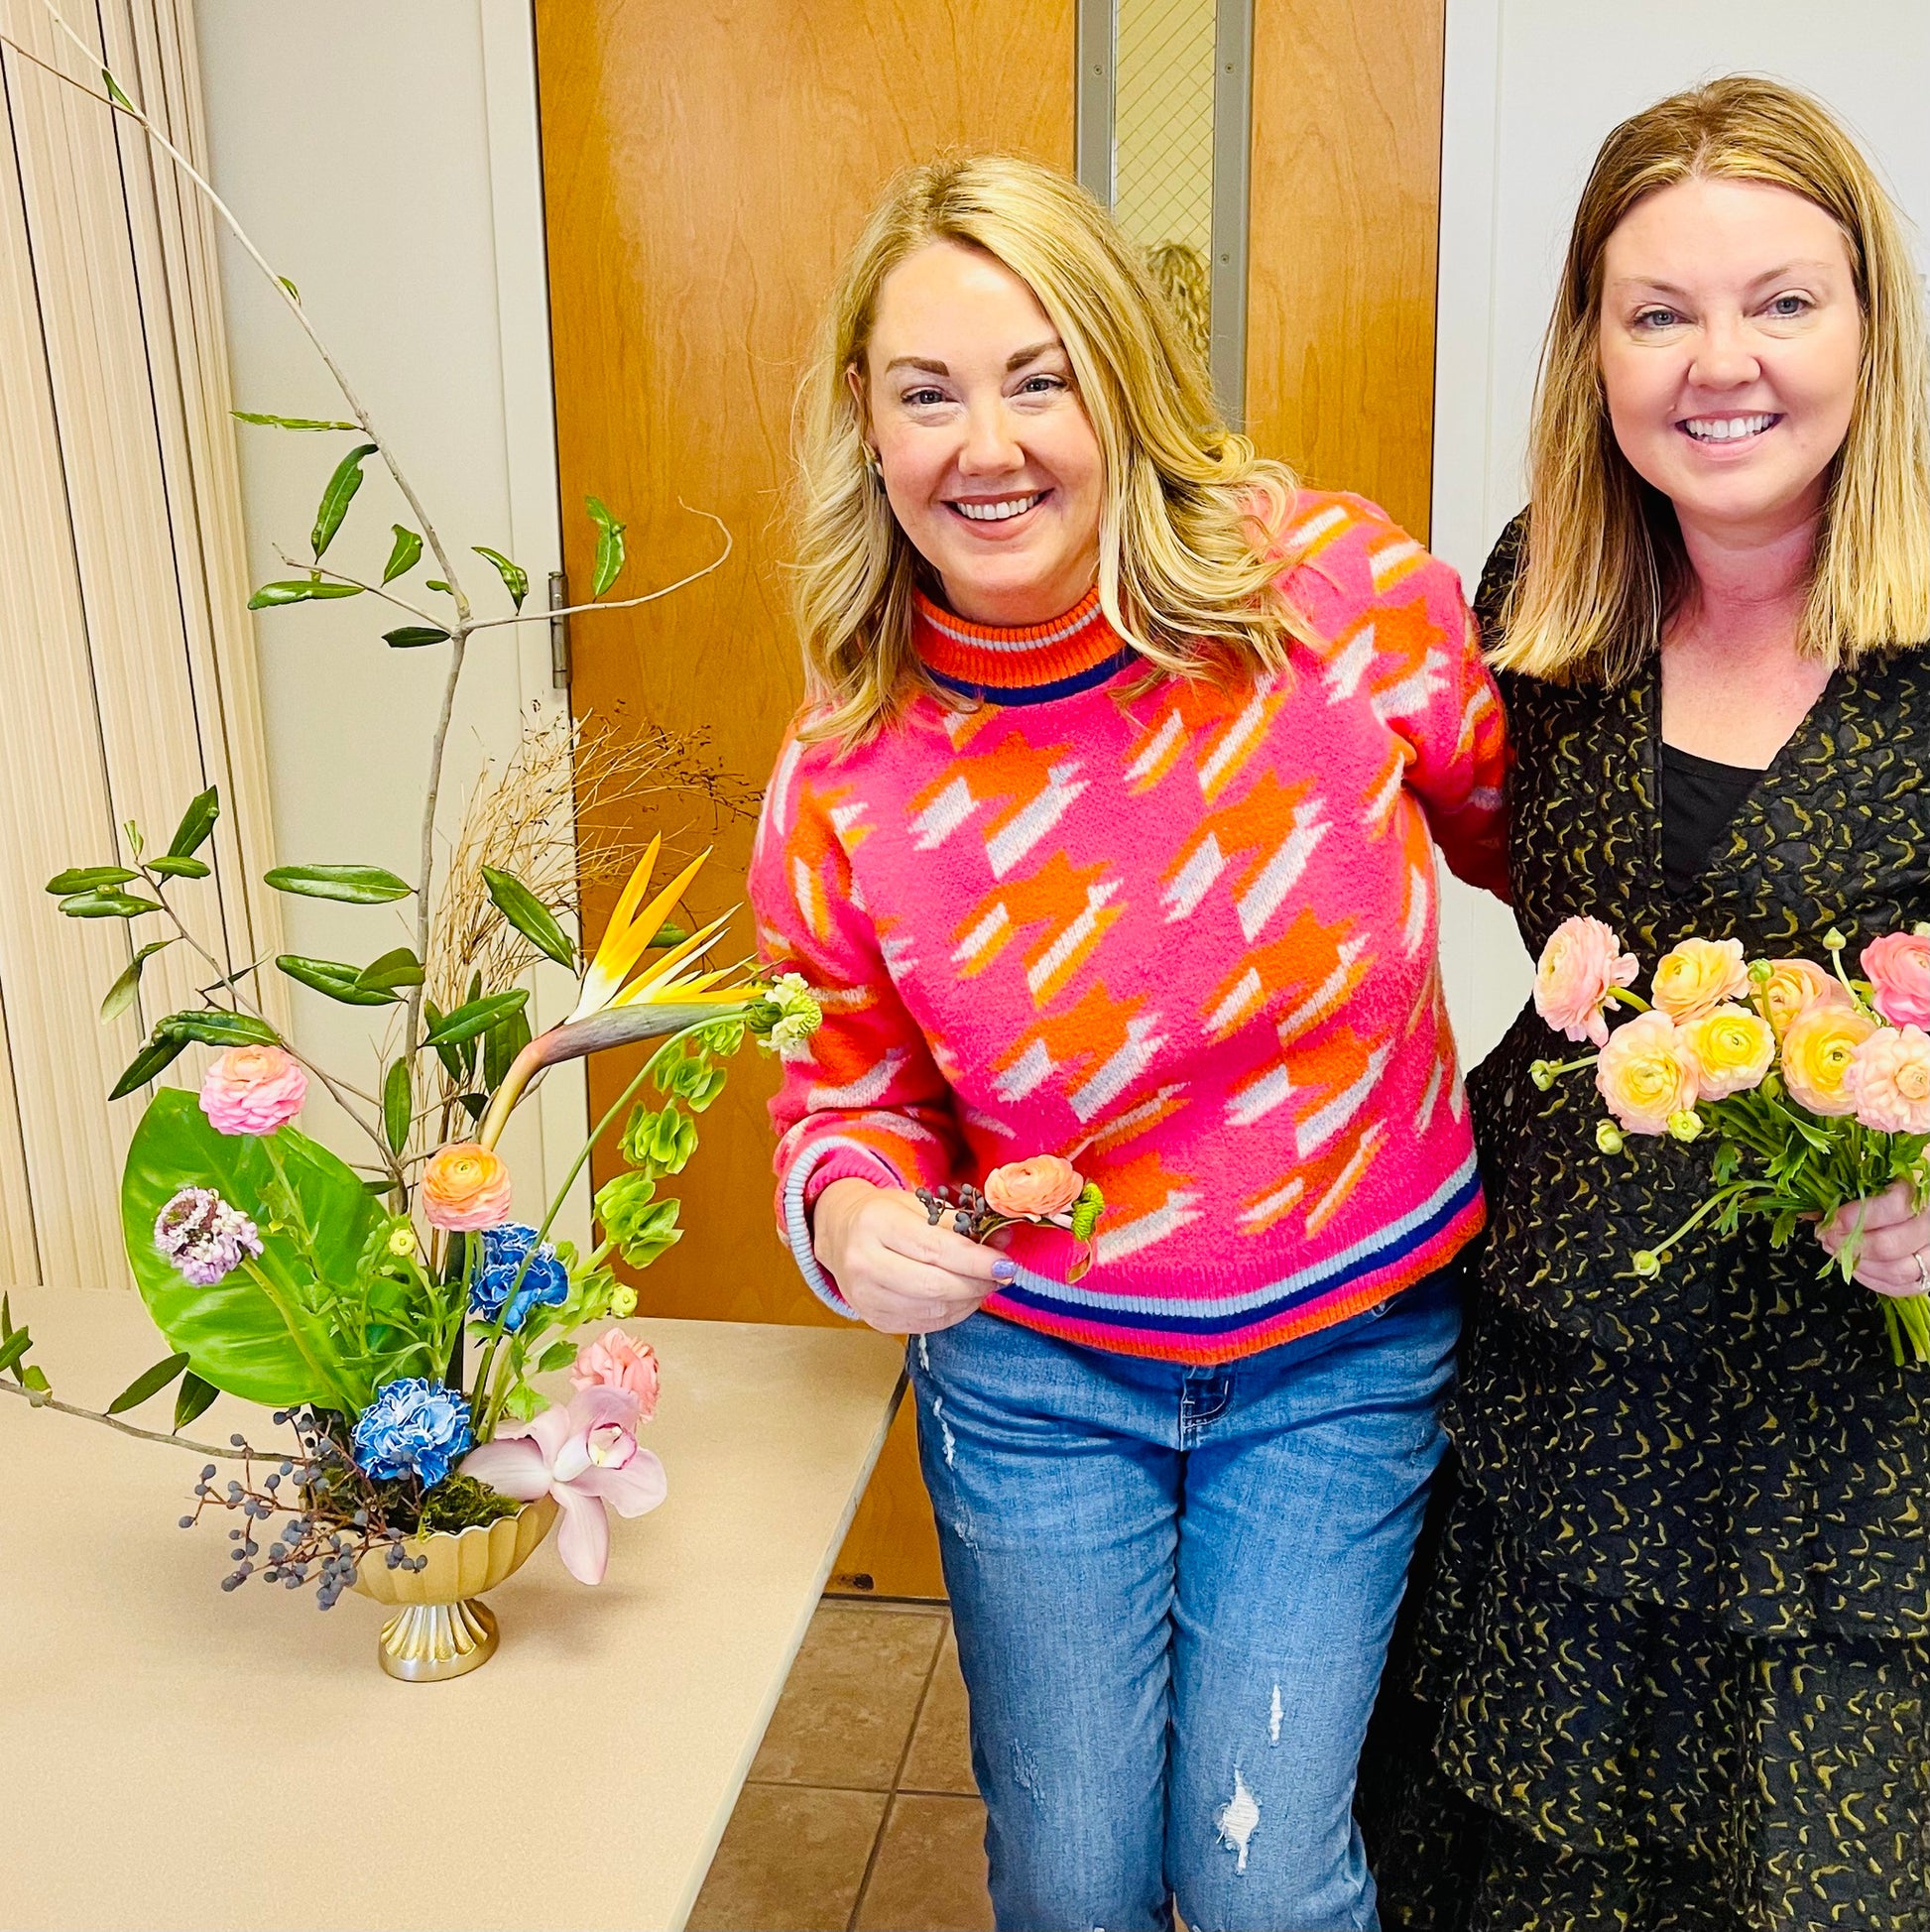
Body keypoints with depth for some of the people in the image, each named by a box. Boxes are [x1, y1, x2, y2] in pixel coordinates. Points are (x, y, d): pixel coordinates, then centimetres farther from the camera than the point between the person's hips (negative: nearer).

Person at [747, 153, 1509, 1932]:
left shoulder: (1340, 593, -16)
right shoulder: (849, 779, -13)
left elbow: (1526, 829, 3)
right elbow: (850, 1090, 2)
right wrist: (850, 1206, -20)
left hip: (1342, 1358, 0)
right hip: (1030, 1369, 1)